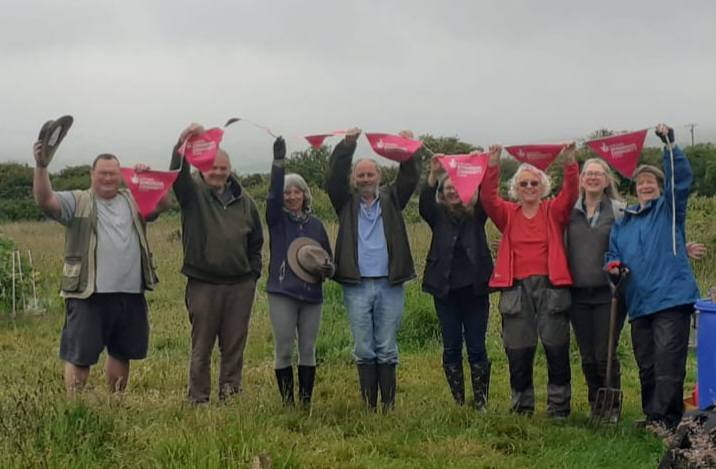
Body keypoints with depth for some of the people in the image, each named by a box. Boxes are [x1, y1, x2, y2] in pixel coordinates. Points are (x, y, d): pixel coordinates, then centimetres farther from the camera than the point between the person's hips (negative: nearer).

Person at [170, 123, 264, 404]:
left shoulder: (244, 201, 9)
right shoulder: (193, 192, 1)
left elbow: (256, 240, 16)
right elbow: (178, 174, -21)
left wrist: (253, 273, 10)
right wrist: (183, 144, -36)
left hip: (240, 285, 3)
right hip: (203, 284, -3)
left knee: (234, 345, 9)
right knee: (202, 347, 4)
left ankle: (230, 397, 19)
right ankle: (198, 400, 12)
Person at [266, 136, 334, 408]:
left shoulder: (315, 224, 10)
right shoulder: (277, 219, 2)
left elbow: (328, 259, 15)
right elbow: (272, 194, -17)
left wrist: (327, 268, -10)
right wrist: (279, 161, -28)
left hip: (311, 294, 3)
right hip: (282, 294, -3)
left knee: (308, 350, 7)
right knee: (284, 351, 1)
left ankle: (306, 403, 15)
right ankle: (287, 404, 10)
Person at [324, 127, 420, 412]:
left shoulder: (391, 199, 12)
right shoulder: (347, 202, 10)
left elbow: (410, 178, 0)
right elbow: (334, 177, -4)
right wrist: (348, 145, -16)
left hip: (389, 285, 0)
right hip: (356, 286, 0)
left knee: (387, 350, 4)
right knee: (363, 350, 3)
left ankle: (388, 405, 9)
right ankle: (369, 406, 9)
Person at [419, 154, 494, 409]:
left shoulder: (476, 215, 7)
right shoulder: (438, 216, 7)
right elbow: (424, 203, -12)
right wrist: (433, 175, -28)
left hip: (475, 289, -1)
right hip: (446, 290, 1)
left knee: (477, 348, 2)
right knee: (451, 348, 5)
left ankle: (481, 402, 8)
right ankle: (458, 403, 13)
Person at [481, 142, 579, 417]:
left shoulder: (554, 212, 9)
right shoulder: (508, 214, 11)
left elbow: (570, 193, -6)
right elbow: (487, 198, -4)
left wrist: (570, 163, -21)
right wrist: (492, 166, -17)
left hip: (551, 286, -1)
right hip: (516, 289, 1)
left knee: (557, 351, 1)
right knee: (518, 354, 4)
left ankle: (559, 411, 10)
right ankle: (521, 410, 15)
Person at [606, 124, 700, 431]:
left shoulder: (669, 209, 6)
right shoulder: (623, 222, 20)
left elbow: (680, 178, -9)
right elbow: (613, 253, 26)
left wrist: (670, 144, -19)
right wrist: (613, 265, 2)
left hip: (672, 298, -5)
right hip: (639, 302, 6)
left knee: (668, 364, -11)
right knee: (646, 367, 10)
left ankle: (662, 420, -11)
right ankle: (651, 418, 18)